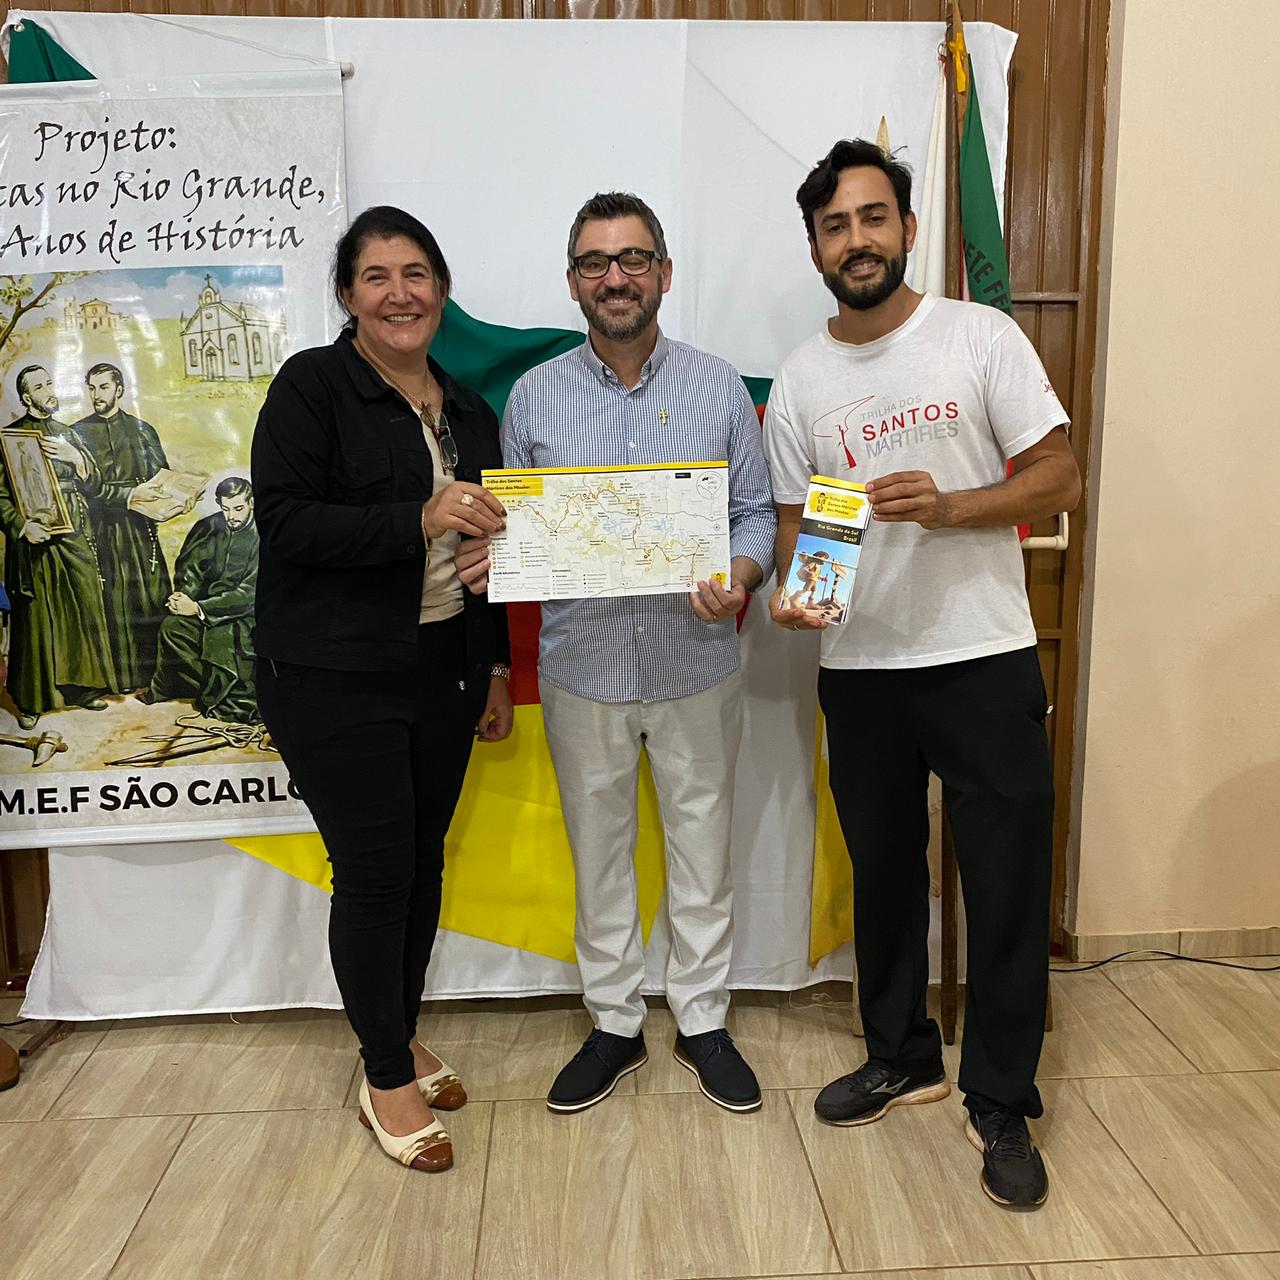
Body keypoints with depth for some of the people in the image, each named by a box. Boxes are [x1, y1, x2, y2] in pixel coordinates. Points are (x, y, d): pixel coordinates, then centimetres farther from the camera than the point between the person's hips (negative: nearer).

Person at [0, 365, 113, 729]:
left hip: (74, 537, 5)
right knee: (34, 618, -2)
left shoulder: (68, 433, 16)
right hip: (34, 538, -4)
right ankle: (30, 701, 8)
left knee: (83, 611, 6)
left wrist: (76, 457, -6)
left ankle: (81, 686, 18)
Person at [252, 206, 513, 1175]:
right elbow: (286, 522, -16)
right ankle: (387, 1078, 19)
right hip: (334, 681, -6)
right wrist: (419, 520, -27)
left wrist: (495, 668, 15)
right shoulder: (312, 386, -6)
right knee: (374, 870, -1)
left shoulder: (468, 411, 12)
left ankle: (404, 1033, 34)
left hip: (441, 672, 6)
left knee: (425, 858, 13)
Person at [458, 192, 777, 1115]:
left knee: (703, 849, 11)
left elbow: (756, 513, 2)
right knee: (599, 854, 13)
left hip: (695, 665, 0)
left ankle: (703, 1020, 31)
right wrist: (493, 554, -15)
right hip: (582, 666, 1)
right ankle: (614, 1024, 32)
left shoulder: (718, 388, 1)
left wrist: (738, 579, -18)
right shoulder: (535, 395, 3)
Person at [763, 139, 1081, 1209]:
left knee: (1007, 883, 3)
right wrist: (790, 589, -9)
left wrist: (945, 505, -21)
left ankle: (1003, 1104, 23)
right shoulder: (800, 381, 7)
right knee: (883, 872, 16)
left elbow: (1059, 480, -5)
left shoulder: (981, 336, -3)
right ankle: (903, 1058, 37)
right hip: (859, 667, 4)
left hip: (985, 659, -3)